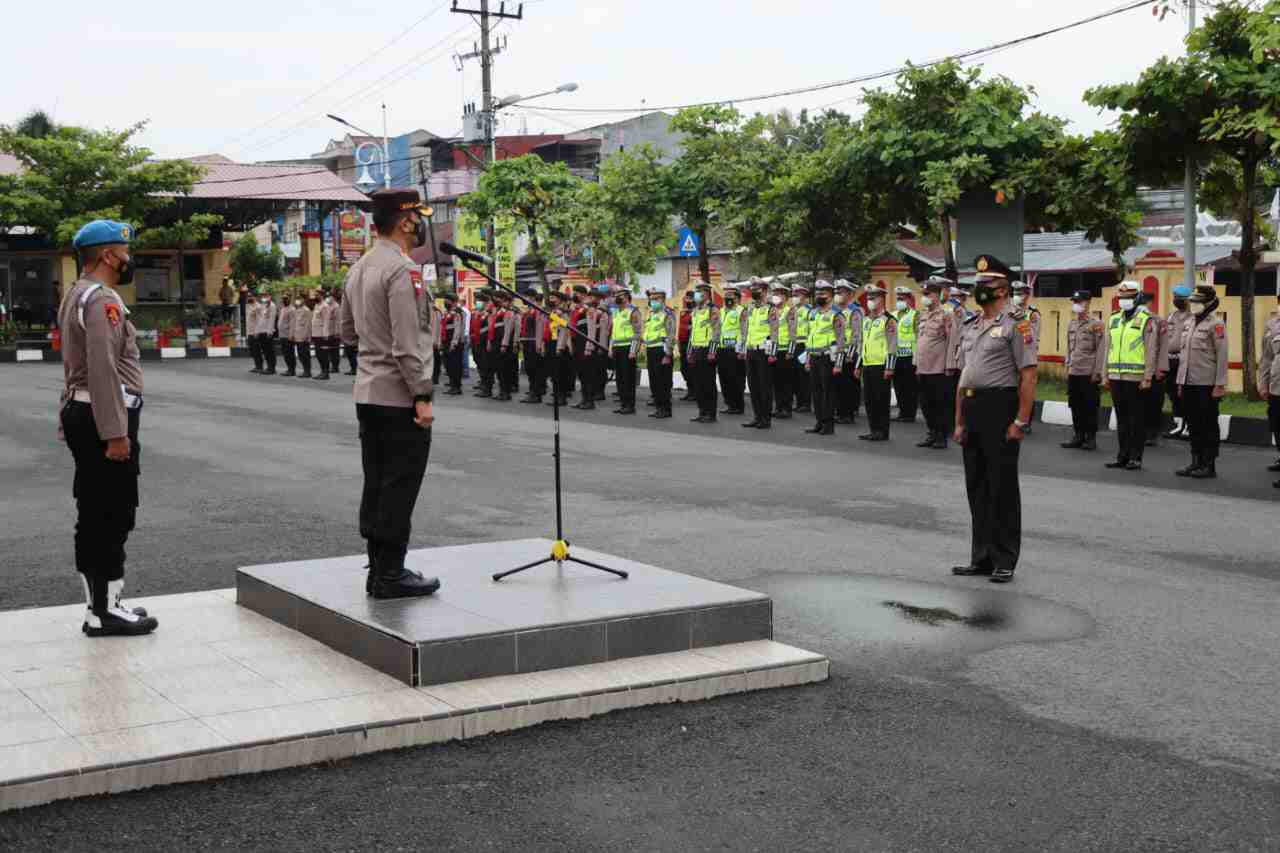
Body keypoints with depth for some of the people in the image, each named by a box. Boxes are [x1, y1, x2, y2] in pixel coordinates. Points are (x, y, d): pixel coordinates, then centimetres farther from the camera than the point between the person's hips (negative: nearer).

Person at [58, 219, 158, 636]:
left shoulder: (75, 296, 18)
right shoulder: (102, 299, -16)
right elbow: (104, 370, -23)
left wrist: (72, 420, 21)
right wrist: (115, 433, -25)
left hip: (80, 413, 11)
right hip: (102, 417, -11)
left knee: (94, 517, 13)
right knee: (112, 517, -6)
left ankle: (100, 603, 20)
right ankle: (106, 612, -2)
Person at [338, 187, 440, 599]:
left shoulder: (358, 270, 13)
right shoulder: (403, 270, -16)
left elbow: (347, 330, 23)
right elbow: (407, 344, -21)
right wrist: (422, 397, -18)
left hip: (367, 394, 9)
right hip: (399, 398, -9)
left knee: (376, 485, 12)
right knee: (400, 488, -3)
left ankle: (379, 570, 18)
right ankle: (391, 576, 2)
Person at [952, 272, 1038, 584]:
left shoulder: (1016, 325, -7)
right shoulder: (970, 327, 17)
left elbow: (1029, 376, -12)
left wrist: (1021, 421, -17)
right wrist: (959, 421, 15)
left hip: (1001, 407, -8)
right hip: (972, 409, 8)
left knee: (1002, 488, -1)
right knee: (976, 487, 11)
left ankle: (1005, 562, 7)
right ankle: (981, 558, 20)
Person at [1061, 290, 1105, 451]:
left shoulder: (1096, 324, -6)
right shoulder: (1071, 324, 13)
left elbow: (1100, 350, -9)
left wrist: (1097, 372, -13)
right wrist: (1067, 368, 14)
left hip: (1089, 373, -6)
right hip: (1073, 373, 6)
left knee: (1090, 408, 0)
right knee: (1075, 407, 9)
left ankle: (1091, 439, 7)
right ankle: (1078, 437, 17)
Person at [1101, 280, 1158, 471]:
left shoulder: (1146, 321, -4)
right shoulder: (1113, 320, 14)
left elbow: (1151, 351, -7)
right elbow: (1107, 348, 17)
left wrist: (1148, 377, -12)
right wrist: (1105, 375, 12)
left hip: (1136, 378, -6)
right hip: (1116, 378, 6)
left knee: (1137, 419, 0)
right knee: (1121, 418, 10)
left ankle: (1136, 458, 4)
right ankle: (1123, 456, 17)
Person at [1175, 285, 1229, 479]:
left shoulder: (1216, 323, -8)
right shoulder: (1189, 324, 14)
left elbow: (1222, 355, -12)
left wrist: (1220, 384, -16)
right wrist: (1180, 381, 16)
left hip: (1206, 384, -7)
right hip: (1189, 383, 7)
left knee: (1208, 426, 0)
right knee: (1193, 425, 11)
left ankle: (1210, 466, 6)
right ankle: (1196, 462, 20)